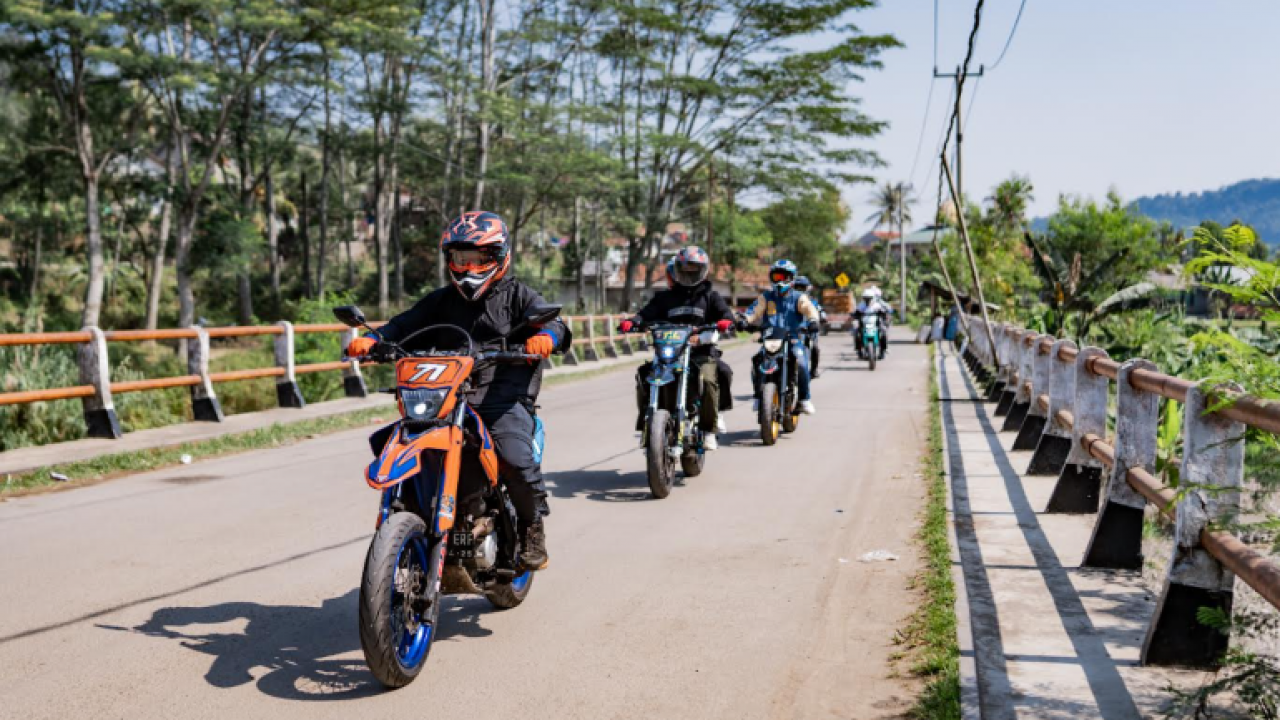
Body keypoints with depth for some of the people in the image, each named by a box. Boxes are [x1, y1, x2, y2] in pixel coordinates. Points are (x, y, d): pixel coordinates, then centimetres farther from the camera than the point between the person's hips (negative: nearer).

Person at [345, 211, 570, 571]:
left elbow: (553, 322, -7)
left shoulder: (519, 295, 8)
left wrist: (545, 336, -32)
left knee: (517, 460, -29)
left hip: (504, 398, -4)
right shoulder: (441, 300, 21)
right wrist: (372, 339, -8)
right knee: (384, 443, -10)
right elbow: (406, 325, 12)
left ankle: (532, 525, -1)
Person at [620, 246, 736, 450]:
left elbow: (725, 311, 0)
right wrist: (631, 322, -16)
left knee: (708, 379, -31)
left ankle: (709, 431, -19)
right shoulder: (664, 297, 19)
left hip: (702, 351, -2)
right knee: (643, 378, -19)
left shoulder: (710, 296, 15)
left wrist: (725, 320, -26)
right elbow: (648, 314, 6)